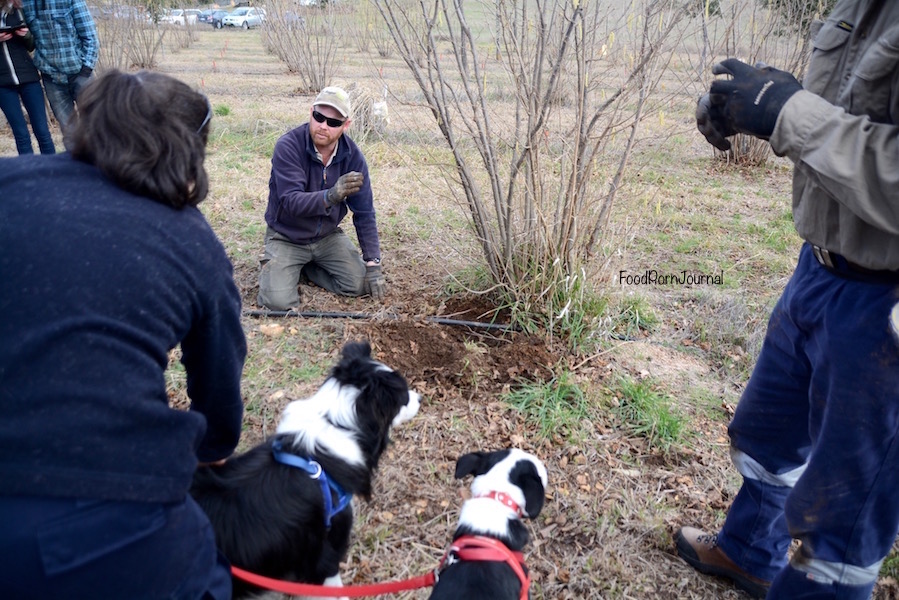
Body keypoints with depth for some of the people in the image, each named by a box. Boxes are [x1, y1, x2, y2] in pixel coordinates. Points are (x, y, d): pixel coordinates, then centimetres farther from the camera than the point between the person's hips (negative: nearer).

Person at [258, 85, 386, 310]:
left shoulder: (352, 155, -12)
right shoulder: (288, 146, -23)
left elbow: (364, 212, -9)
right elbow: (291, 201, -32)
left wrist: (373, 265, -14)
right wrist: (330, 196, -52)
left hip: (328, 237, 4)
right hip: (286, 238, -3)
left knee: (359, 285, -11)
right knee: (279, 301, -21)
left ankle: (305, 267, 15)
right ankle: (274, 266, 15)